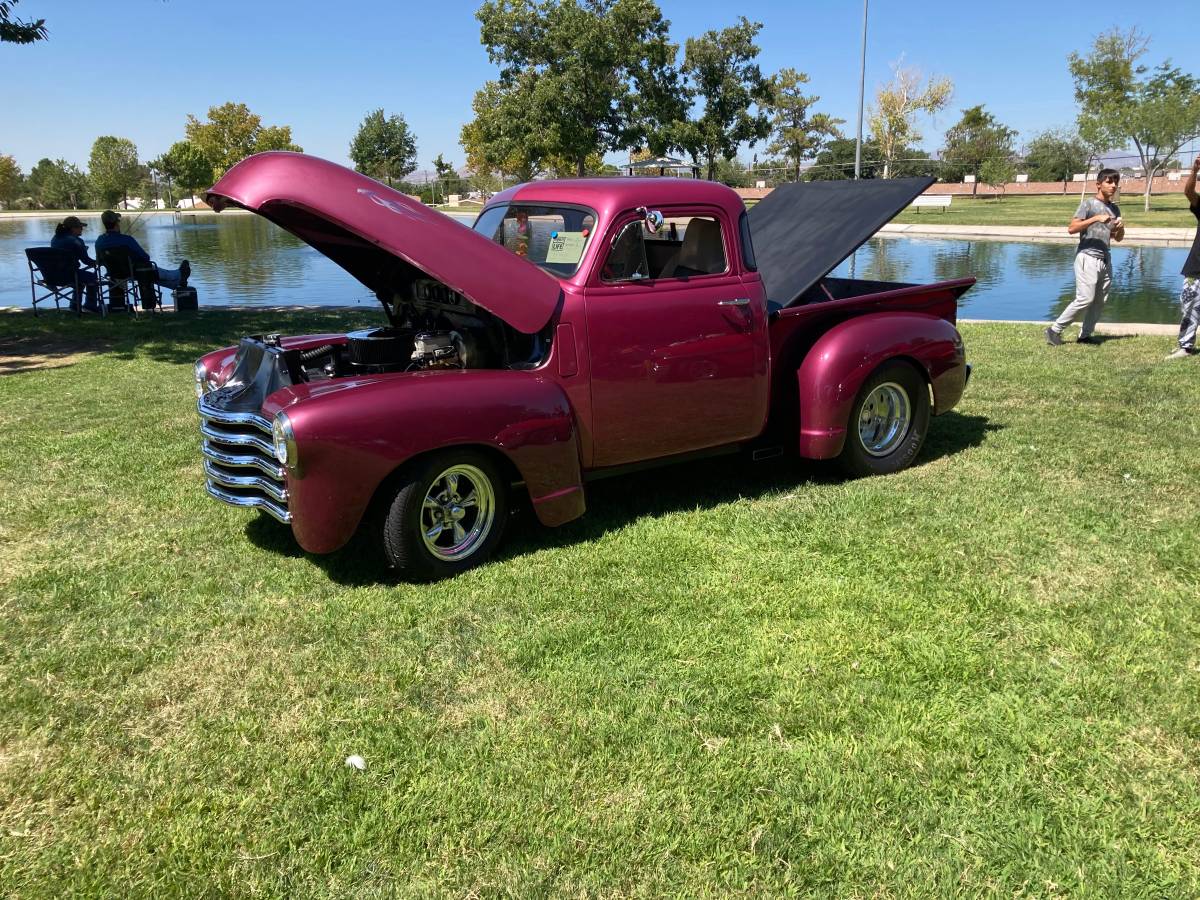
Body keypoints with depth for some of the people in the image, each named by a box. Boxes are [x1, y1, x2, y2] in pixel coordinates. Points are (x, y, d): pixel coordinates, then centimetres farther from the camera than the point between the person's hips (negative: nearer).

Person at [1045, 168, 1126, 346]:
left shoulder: (1115, 209, 16)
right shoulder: (1089, 204, -4)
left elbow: (1117, 238, 22)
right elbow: (1071, 229, -15)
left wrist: (1121, 228, 0)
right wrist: (1095, 219, -22)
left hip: (1105, 258, 7)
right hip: (1087, 257, -7)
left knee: (1100, 300, 3)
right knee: (1085, 299, -14)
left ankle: (1085, 335, 10)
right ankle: (1055, 330, -6)